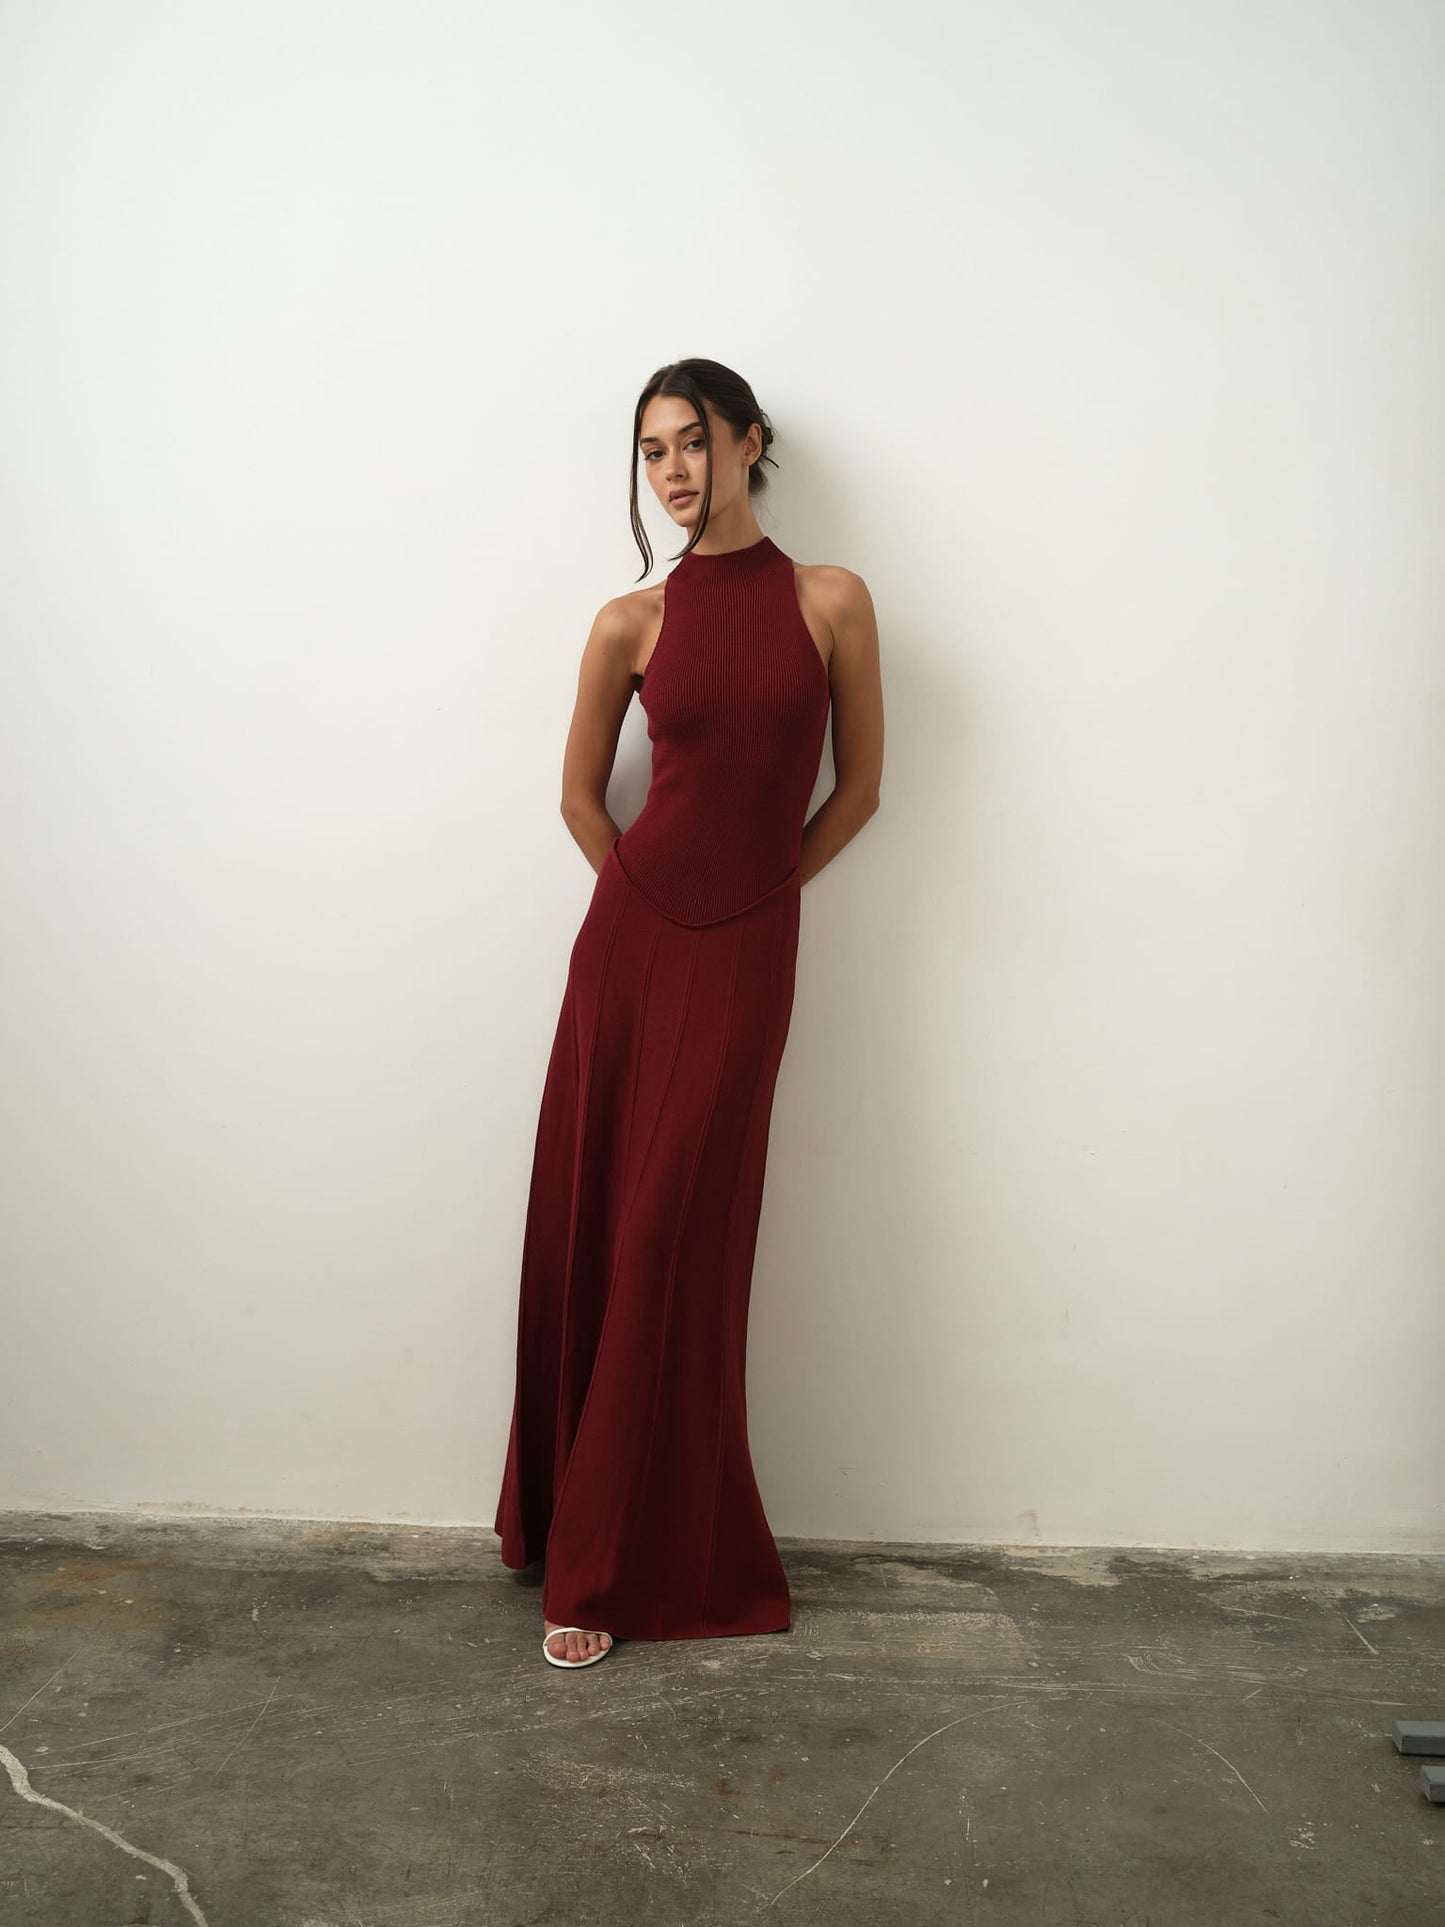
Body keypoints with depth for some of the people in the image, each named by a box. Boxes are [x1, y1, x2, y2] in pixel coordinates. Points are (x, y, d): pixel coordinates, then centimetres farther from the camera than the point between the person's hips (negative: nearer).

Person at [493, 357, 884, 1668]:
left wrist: (751, 888, 9)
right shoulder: (631, 624, 4)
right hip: (629, 936, 2)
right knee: (586, 1230, 6)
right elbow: (582, 793, 14)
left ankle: (624, 1561, 17)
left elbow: (858, 789, 6)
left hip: (744, 955, -2)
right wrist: (656, 898, 10)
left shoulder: (830, 601, 1)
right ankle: (577, 1530, 26)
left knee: (671, 1245, 1)